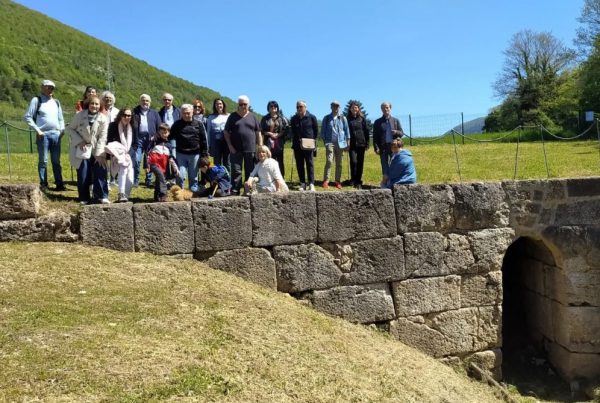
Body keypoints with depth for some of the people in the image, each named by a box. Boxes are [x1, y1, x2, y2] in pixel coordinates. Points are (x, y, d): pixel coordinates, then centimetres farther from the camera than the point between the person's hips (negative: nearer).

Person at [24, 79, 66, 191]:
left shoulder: (56, 102, 17)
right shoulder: (36, 100, 1)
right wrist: (37, 130, -10)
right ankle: (43, 184, 5)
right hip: (43, 134, -4)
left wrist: (62, 130, 7)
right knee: (43, 161, -1)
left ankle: (59, 184, 10)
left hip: (56, 134, 5)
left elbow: (61, 118, 23)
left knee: (56, 161, 7)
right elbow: (28, 117, -3)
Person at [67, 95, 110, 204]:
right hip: (82, 149, 0)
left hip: (96, 151, 0)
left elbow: (102, 138, -7)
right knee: (83, 175, -1)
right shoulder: (80, 115, -5)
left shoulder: (103, 119, -6)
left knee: (100, 173, -8)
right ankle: (84, 198, 10)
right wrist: (79, 141, -10)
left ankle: (102, 196, -2)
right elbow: (70, 128, 4)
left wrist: (99, 154, -13)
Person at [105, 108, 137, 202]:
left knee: (130, 180, -7)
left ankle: (124, 196, 14)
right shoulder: (113, 126, -4)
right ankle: (121, 195, -31)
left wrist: (128, 154, -7)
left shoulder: (132, 128, 6)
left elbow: (135, 144, 9)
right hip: (118, 155, -4)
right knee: (123, 167, -33)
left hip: (129, 156, 4)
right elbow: (109, 143, -6)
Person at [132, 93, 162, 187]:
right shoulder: (135, 112, 12)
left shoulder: (154, 113, 14)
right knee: (136, 160, -8)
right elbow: (132, 125, 6)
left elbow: (159, 126, 9)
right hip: (139, 138, -1)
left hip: (150, 139, 1)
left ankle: (149, 181, 14)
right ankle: (135, 180, -1)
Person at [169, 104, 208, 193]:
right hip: (181, 154, 0)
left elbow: (203, 140, 4)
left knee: (193, 176, 9)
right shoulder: (177, 124, 6)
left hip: (194, 154, 0)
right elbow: (170, 136, 11)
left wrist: (204, 154, 1)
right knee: (180, 176, -6)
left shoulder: (198, 124, 4)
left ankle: (194, 192, 20)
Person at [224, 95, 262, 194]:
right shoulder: (233, 116, 7)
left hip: (250, 149, 1)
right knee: (236, 171, -2)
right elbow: (226, 132, 6)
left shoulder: (253, 117, 10)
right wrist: (230, 146, -4)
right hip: (236, 150, -1)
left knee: (250, 171, 6)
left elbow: (258, 133, 10)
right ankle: (235, 191, 2)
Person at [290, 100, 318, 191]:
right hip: (297, 145, 4)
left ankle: (311, 184, -5)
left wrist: (313, 141, 1)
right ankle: (302, 184, 11)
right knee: (299, 165, 5)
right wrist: (295, 141, 8)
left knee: (309, 164, -4)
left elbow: (316, 130, 5)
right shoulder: (294, 119, 11)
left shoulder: (311, 117, 1)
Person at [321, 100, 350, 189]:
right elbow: (323, 131, 12)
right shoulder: (326, 118, 9)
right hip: (330, 142, -2)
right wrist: (325, 141, 2)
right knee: (329, 161, -16)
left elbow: (347, 130, 12)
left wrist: (347, 142, 6)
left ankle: (338, 181, 11)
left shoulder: (343, 118, 10)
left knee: (339, 163, 5)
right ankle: (326, 180, -15)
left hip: (340, 143, 2)